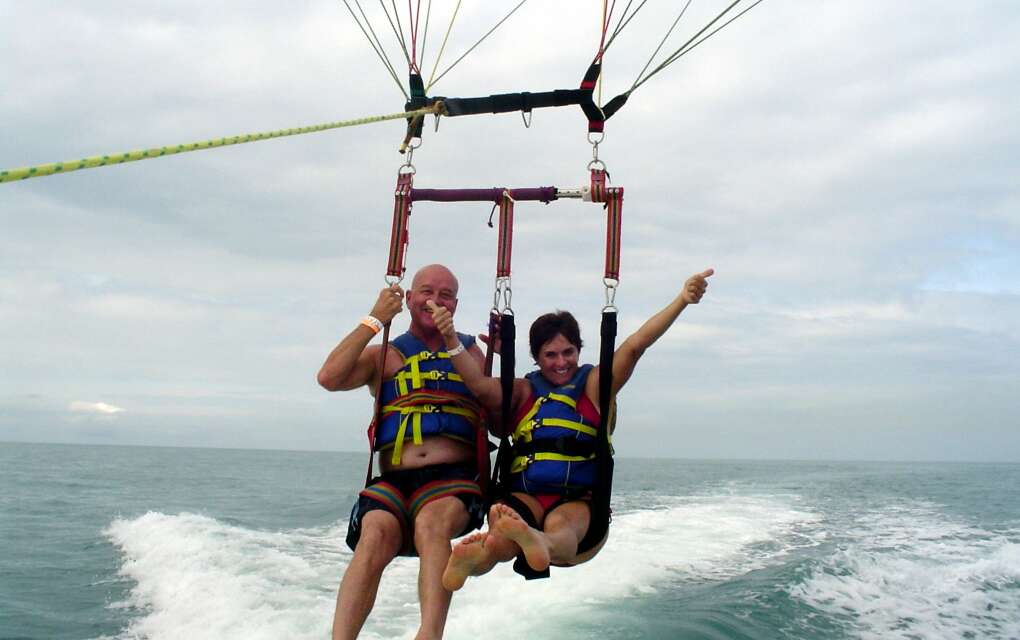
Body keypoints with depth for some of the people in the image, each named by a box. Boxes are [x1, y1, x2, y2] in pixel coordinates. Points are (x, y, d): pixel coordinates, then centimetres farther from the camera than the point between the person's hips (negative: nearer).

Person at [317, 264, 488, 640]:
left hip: (454, 479, 0)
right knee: (375, 536, -30)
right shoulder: (384, 356, 18)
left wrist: (452, 342, -1)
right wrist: (375, 320, 1)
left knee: (431, 525, -34)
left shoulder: (469, 351, 21)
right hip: (392, 482, 1)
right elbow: (329, 378, -2)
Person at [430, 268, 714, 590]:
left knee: (561, 526, -38)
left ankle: (539, 544, -72)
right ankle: (474, 558, -67)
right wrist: (451, 339, -19)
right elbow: (480, 385, -3)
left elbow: (635, 345, -1)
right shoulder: (523, 391, 16)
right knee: (503, 537, -34)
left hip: (578, 499, -1)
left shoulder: (595, 384, 13)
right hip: (525, 496, 2)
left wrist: (682, 300, -14)